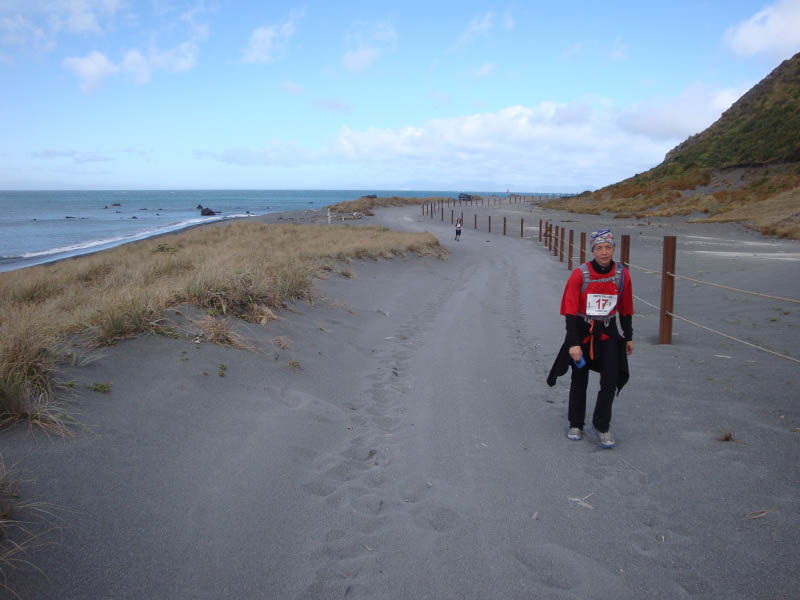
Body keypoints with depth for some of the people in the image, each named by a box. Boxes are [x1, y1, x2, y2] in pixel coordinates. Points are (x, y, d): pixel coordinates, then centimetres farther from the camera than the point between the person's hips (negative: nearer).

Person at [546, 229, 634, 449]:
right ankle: (575, 424, 29)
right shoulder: (580, 275, -15)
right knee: (579, 381, 11)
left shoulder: (622, 275, -5)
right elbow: (570, 311, -16)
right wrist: (573, 343, -22)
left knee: (610, 381, -4)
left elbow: (625, 309, 8)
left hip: (608, 333, 2)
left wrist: (628, 337, 14)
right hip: (582, 331, -2)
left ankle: (602, 426, 14)